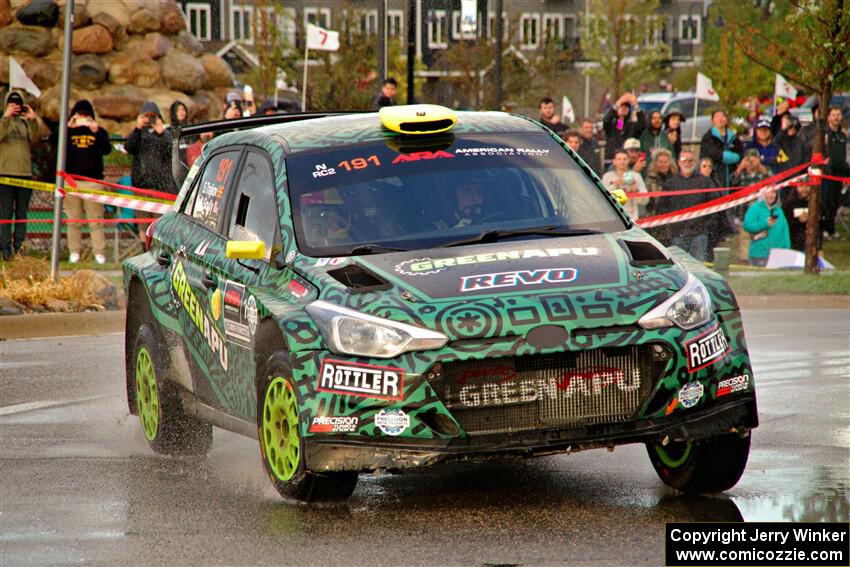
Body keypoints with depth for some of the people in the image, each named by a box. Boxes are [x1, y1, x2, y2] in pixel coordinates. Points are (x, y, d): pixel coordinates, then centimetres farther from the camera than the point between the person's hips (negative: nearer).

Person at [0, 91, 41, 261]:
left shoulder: (26, 123, 12)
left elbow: (35, 141, -2)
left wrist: (33, 120, -12)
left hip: (25, 173, 3)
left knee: (22, 215, 5)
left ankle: (19, 250, 8)